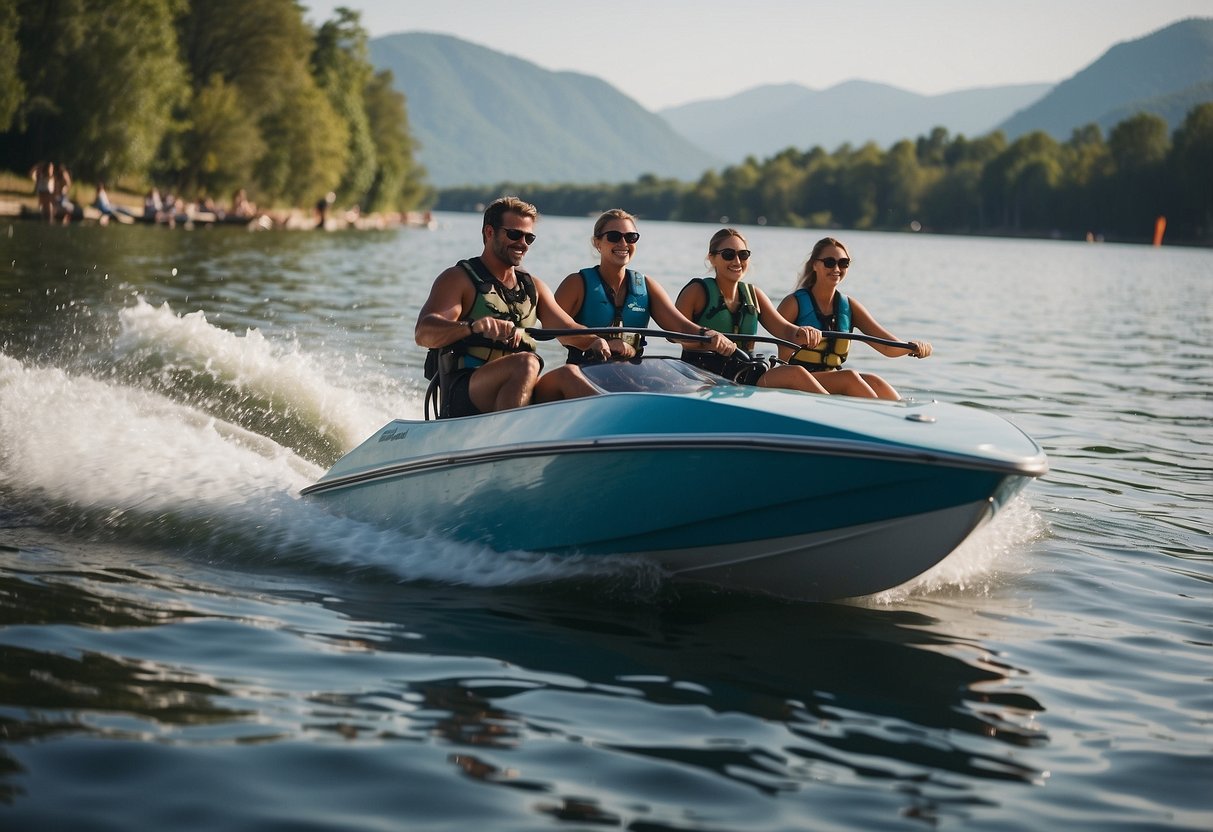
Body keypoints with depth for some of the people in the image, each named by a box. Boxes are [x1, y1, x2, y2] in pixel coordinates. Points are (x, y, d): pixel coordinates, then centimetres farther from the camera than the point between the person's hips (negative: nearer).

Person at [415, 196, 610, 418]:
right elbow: (423, 333, -13)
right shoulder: (459, 279, 2)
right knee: (526, 362, -33)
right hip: (464, 395, -5)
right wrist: (472, 326, -35)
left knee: (568, 374, -24)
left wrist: (594, 341, -10)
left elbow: (567, 330, 16)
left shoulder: (533, 287, 22)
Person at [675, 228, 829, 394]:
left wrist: (801, 333, -18)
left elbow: (784, 329, 7)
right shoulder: (697, 292, 1)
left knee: (795, 373, -24)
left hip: (744, 378, 5)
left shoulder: (753, 294, 17)